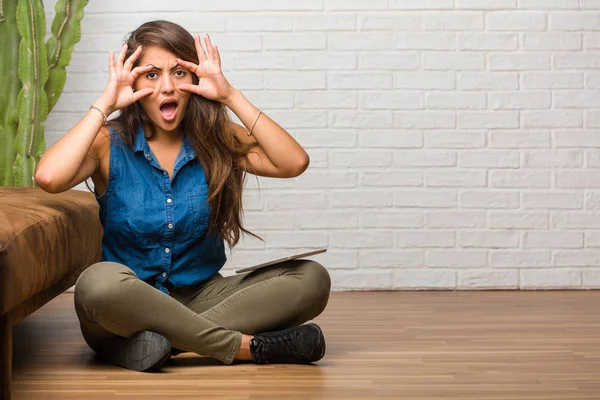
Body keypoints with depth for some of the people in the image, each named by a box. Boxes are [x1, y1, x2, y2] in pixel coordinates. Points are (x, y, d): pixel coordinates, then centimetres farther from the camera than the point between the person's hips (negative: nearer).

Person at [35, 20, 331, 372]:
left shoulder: (216, 139, 2)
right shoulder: (110, 145, -3)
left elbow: (294, 163, -14)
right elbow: (49, 178, -25)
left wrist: (231, 96, -14)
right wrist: (105, 104, -17)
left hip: (202, 297, 3)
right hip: (129, 304, -3)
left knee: (312, 279, -17)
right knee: (99, 281, -38)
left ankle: (159, 343, -27)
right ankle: (248, 346, -27)